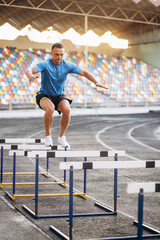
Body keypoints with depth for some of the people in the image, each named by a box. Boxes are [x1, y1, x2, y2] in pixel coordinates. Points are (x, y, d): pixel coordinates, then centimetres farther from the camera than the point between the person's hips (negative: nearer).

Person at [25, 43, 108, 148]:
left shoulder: (68, 65, -8)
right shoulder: (45, 65, -18)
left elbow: (84, 73, -2)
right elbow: (29, 71, -33)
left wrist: (96, 82, -17)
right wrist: (30, 75, -59)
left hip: (59, 96, 3)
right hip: (44, 96, -3)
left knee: (67, 109, -28)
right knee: (50, 108, -35)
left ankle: (61, 137, -6)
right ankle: (48, 136, -11)